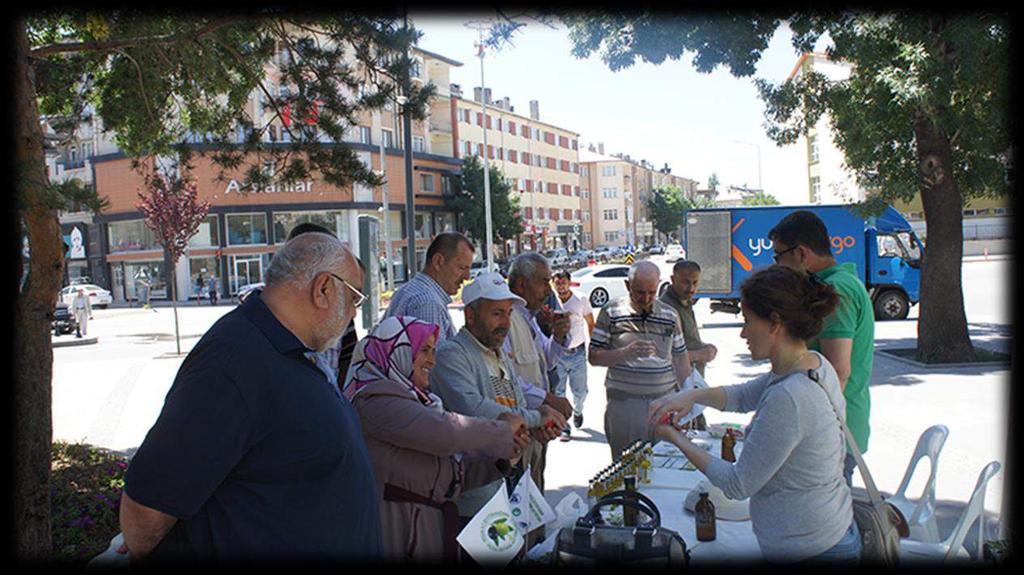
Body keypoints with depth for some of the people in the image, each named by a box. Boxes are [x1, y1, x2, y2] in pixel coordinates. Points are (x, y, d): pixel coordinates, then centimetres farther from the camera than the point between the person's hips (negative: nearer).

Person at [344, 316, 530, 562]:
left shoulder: (413, 399, 14)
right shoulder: (376, 399, -16)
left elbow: (454, 472, 15)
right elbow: (445, 431, -26)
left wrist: (502, 451, 0)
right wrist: (502, 429, -11)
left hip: (434, 524, 9)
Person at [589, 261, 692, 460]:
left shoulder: (670, 316, 9)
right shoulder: (611, 313, -1)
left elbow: (681, 360, 15)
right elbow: (594, 357, -3)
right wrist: (626, 353, -18)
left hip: (665, 401, 3)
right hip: (624, 404, -2)